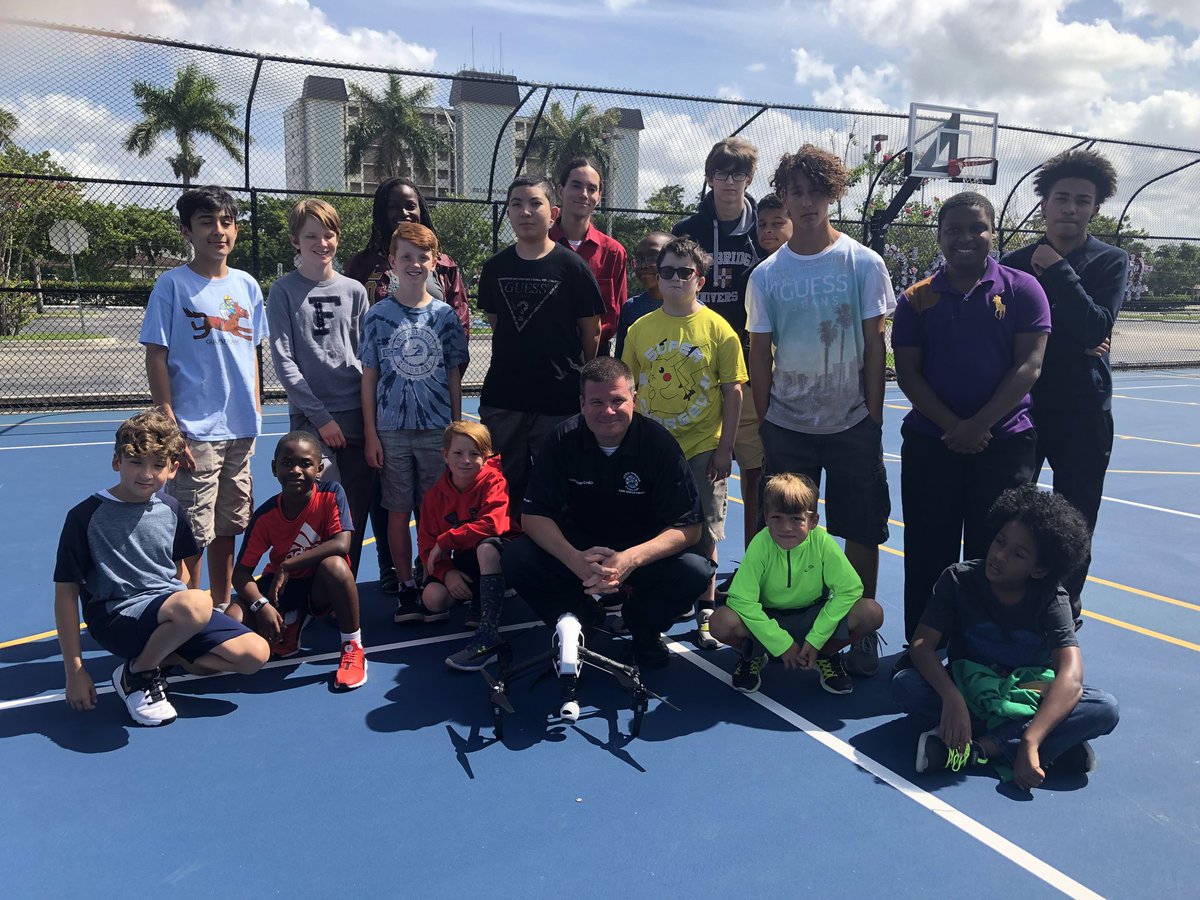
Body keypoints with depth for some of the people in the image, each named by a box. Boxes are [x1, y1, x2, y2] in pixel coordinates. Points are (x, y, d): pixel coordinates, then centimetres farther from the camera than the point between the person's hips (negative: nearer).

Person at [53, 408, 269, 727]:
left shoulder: (171, 510, 7)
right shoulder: (86, 516, -8)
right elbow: (66, 594, -6)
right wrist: (74, 671, -8)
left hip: (170, 605, 6)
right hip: (117, 616, -5)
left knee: (255, 654, -11)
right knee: (196, 604, -37)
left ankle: (163, 658, 4)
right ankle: (137, 674, -9)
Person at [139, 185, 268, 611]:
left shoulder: (247, 285, 9)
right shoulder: (172, 284, -5)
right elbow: (156, 358, -7)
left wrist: (255, 413, 12)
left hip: (240, 431, 5)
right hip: (195, 432, -5)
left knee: (227, 528, 15)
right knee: (192, 535, -1)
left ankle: (222, 609, 29)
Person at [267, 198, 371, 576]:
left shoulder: (353, 291, 10)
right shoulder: (284, 291, 1)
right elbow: (283, 361, -3)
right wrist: (320, 416, -9)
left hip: (356, 414, 3)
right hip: (310, 417, -3)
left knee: (357, 510, 6)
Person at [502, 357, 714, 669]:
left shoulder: (659, 442, -17)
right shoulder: (563, 440, -12)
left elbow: (688, 527, -18)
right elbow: (534, 515, -14)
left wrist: (630, 559, -36)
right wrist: (575, 559, -34)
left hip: (643, 553, -1)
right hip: (579, 548, 1)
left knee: (695, 570, -30)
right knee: (515, 559, -24)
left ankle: (641, 624, 3)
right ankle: (582, 618, 3)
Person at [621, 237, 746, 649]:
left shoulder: (718, 329, -4)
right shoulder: (640, 328, 3)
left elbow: (733, 391, -3)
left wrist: (724, 448, -6)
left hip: (703, 449, -2)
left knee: (703, 534, 5)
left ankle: (705, 614, 21)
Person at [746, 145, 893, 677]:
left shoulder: (864, 263, -1)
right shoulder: (766, 275, 2)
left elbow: (874, 344, -1)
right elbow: (760, 354, 5)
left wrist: (874, 417, -4)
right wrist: (763, 423, 2)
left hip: (853, 424, -1)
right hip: (786, 426, 1)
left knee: (862, 531, 5)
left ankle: (863, 632, 21)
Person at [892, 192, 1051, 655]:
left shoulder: (1022, 289, 1)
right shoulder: (918, 298, 4)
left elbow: (1028, 365, -6)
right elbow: (907, 372, -1)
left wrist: (978, 425, -14)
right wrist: (952, 425, -12)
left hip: (1005, 440, -1)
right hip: (930, 441, 1)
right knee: (928, 550, 7)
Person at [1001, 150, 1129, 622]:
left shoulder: (1111, 261, 0)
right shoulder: (1017, 262, 2)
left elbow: (1096, 328, -15)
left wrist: (1058, 270, -14)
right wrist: (1073, 343, -12)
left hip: (1084, 413, 0)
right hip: (1023, 406, 0)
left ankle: (1066, 602, 26)